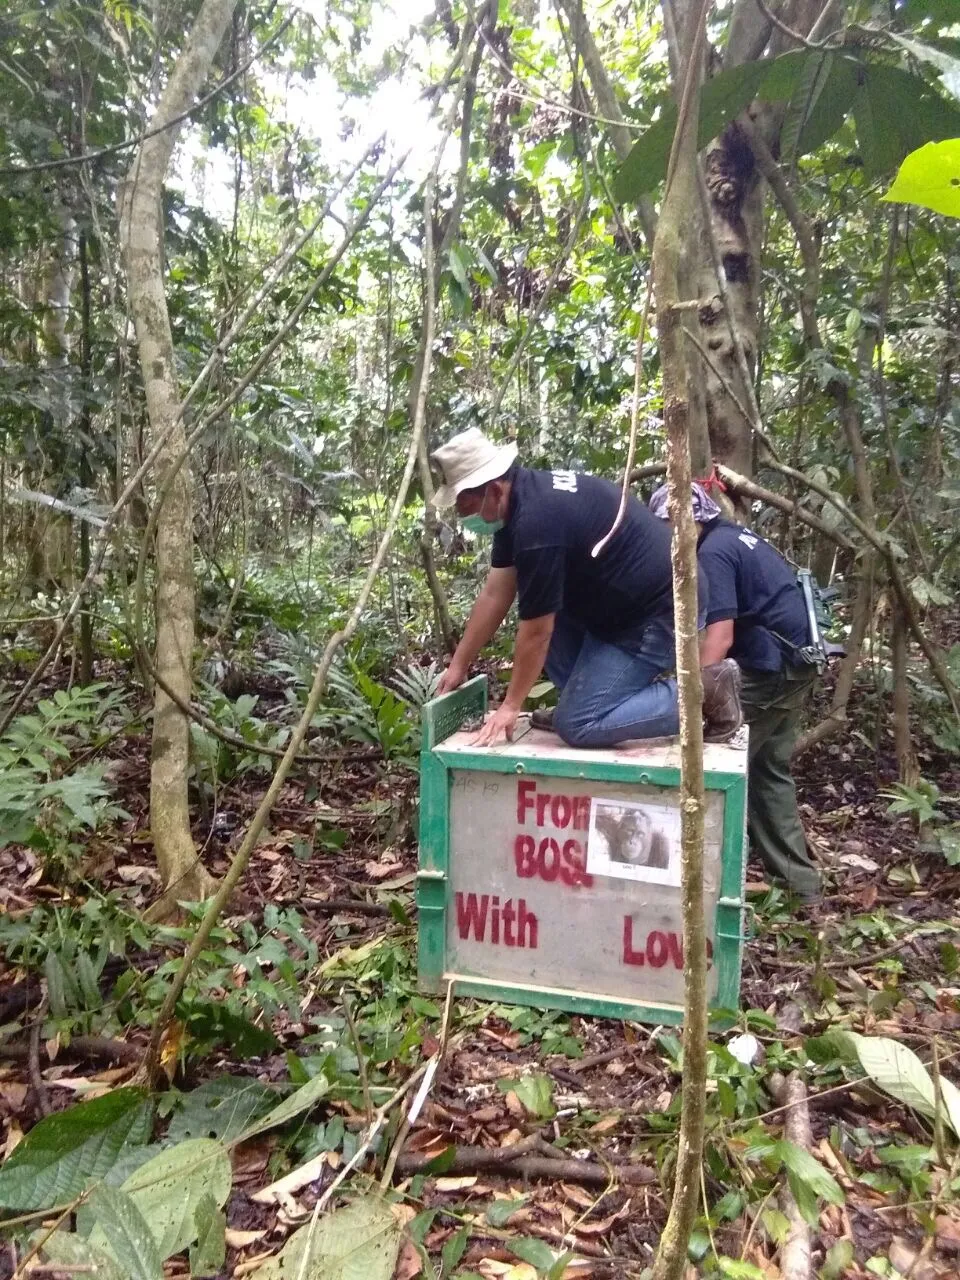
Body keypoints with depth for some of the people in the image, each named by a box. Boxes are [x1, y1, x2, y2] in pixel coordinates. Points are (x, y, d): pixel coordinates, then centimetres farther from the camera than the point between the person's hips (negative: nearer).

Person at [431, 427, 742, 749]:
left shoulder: (536, 521, -27)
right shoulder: (522, 496, 4)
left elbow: (536, 632, -19)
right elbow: (495, 595, 9)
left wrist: (510, 706, -7)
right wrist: (459, 665, 13)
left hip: (658, 612, -10)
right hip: (626, 600, 10)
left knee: (577, 725, -8)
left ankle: (702, 691, -2)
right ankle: (585, 695, 16)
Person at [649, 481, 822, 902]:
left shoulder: (713, 552, -14)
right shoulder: (736, 537, 15)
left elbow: (720, 637, -22)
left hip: (767, 667, -10)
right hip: (795, 662, 10)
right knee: (771, 770, 16)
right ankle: (797, 878, 24)